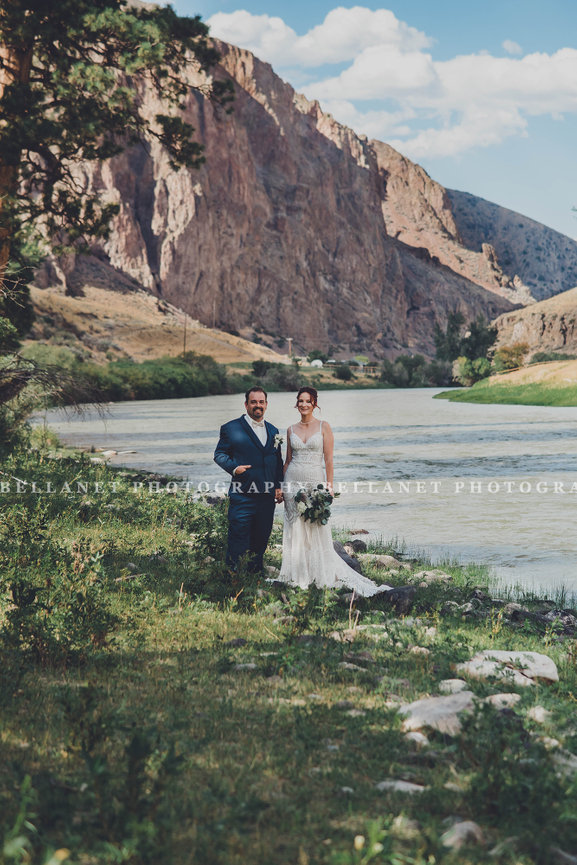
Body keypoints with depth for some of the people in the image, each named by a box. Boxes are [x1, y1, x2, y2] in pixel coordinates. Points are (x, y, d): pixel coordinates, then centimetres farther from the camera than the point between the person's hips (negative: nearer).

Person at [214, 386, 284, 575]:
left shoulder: (273, 431, 15)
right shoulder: (232, 428, -2)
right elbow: (219, 454, 0)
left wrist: (279, 486, 10)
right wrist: (234, 467, -18)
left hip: (267, 495, 5)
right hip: (242, 494, -5)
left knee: (262, 536, 12)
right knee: (238, 536, -4)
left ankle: (255, 572, 25)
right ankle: (232, 572, 7)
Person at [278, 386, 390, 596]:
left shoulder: (323, 427, 0)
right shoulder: (291, 430, 9)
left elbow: (328, 459, -3)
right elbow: (288, 459, 14)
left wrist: (329, 485, -9)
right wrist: (281, 486, 10)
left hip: (315, 481, -3)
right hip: (293, 482, 3)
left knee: (318, 531, -1)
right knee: (295, 529, 3)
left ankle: (323, 576, 9)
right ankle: (298, 577, 10)